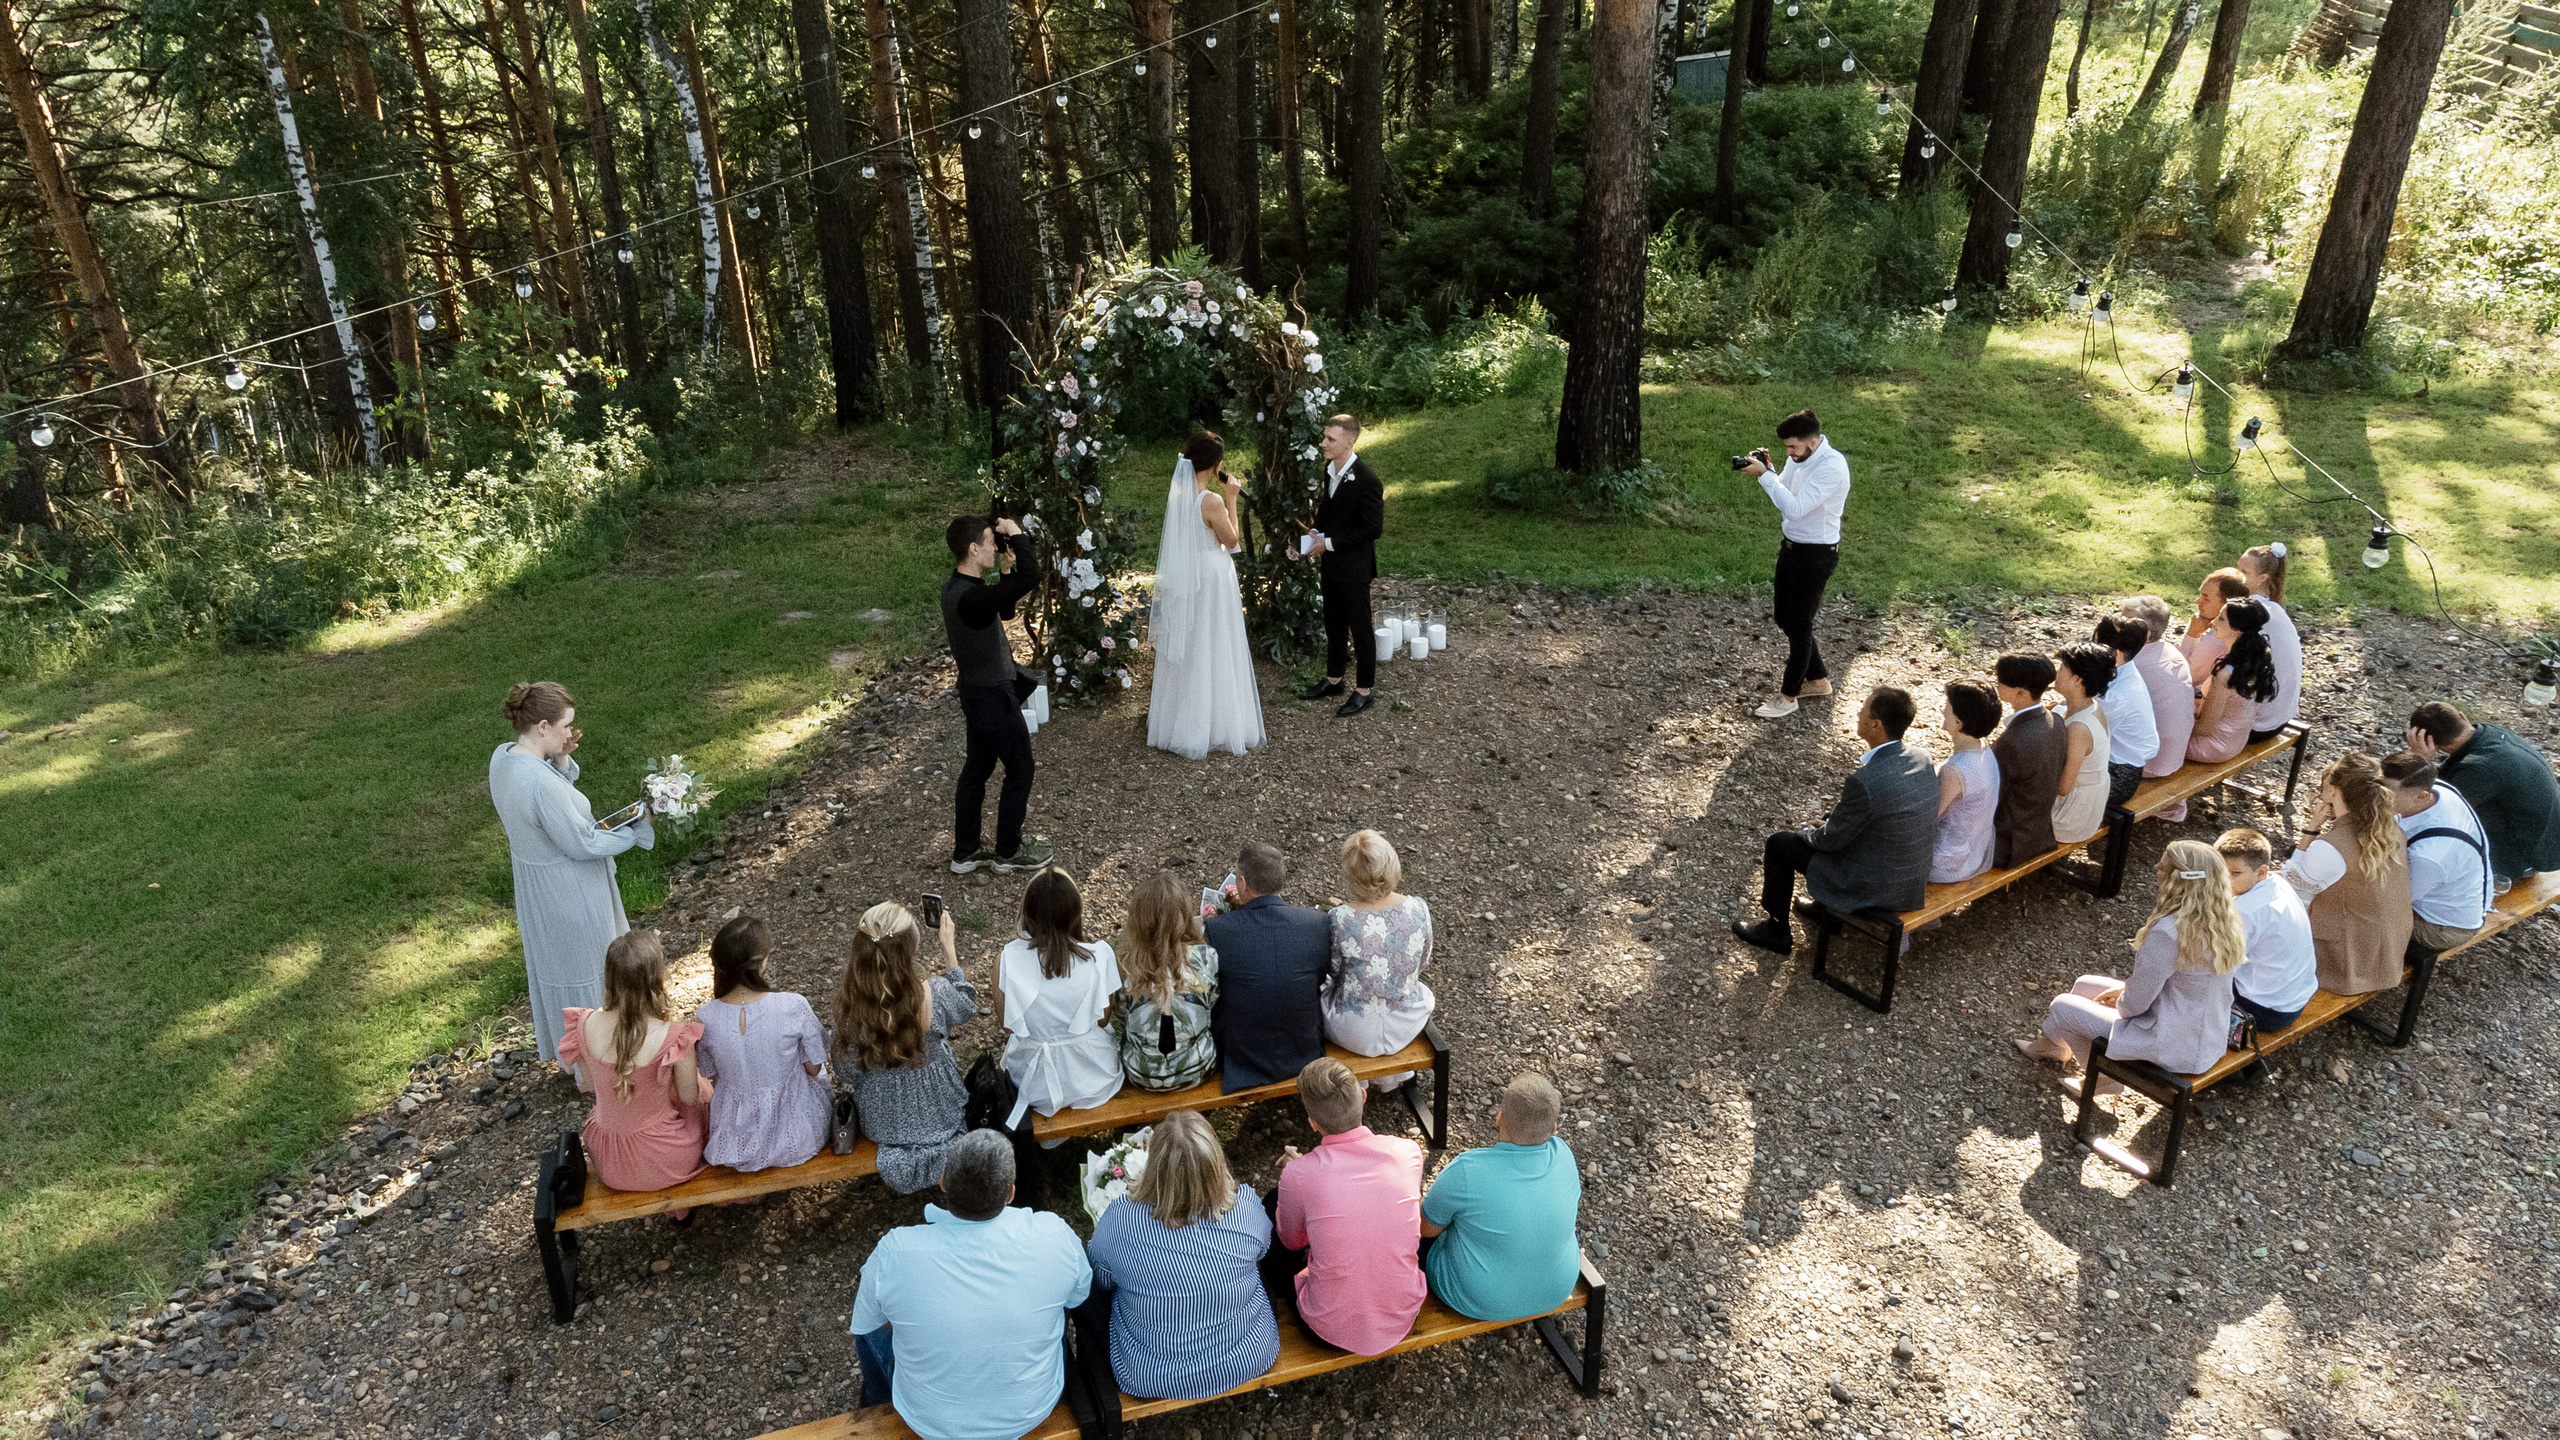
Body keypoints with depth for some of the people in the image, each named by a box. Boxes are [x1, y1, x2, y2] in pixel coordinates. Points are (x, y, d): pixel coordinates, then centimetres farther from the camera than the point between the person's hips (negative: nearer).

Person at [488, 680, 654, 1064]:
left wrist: (561, 759, -9)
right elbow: (582, 844, -26)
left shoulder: (502, 756, -8)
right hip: (569, 893, -9)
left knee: (552, 961, 28)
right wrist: (637, 831, -14)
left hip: (535, 886, 9)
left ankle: (559, 1043, 49)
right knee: (585, 971, 12)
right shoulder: (541, 783, -35)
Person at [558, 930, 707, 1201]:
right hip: (666, 1163, -4)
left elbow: (587, 1083, 2)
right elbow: (690, 1096, -10)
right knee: (704, 1088, 26)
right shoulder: (672, 1038, -28)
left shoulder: (586, 1026, -16)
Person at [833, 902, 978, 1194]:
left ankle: (895, 1149, 24)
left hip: (879, 1122, 3)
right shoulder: (933, 994, -31)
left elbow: (847, 1073, -10)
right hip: (935, 1113, -2)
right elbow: (967, 1005, -5)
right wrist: (949, 948, 2)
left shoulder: (849, 1001, -25)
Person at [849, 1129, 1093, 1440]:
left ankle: (879, 1402, 55)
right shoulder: (1054, 1237, -28)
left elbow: (862, 1323, -9)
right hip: (1034, 1412, 1)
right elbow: (1080, 1295, -6)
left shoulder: (894, 1254, -31)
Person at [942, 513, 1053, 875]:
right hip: (994, 696, -9)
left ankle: (966, 851, 28)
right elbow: (1031, 577, -40)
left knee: (977, 767, 18)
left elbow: (1005, 610, 15)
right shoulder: (970, 596, -30)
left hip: (976, 692, 9)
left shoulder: (956, 585, 1)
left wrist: (1005, 570, 2)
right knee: (1020, 770, 7)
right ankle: (1009, 851, 22)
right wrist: (1016, 534, -26)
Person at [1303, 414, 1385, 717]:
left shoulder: (1366, 480, -23)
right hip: (1331, 563, 8)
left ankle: (1363, 691, 16)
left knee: (1360, 629, 5)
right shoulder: (1330, 469, 2)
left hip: (1354, 567, -8)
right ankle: (1333, 679, 35)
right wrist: (1317, 532, -1)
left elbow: (1373, 528, -21)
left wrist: (1329, 542, -19)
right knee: (1333, 624, 20)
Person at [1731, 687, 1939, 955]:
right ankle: (1827, 909, 47)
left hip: (1872, 888, -8)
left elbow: (1832, 839, -15)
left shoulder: (1864, 781, -30)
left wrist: (1807, 835, 6)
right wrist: (1832, 819, 15)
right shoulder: (1922, 760, -6)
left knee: (1779, 844, 8)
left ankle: (1777, 930, 27)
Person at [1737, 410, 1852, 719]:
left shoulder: (1831, 467, -26)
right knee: (1786, 620, 17)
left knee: (1799, 624, 2)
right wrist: (1765, 468, -6)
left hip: (1816, 554, -9)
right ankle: (1817, 680, 35)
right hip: (1791, 546, 9)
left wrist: (1763, 475, -28)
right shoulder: (1799, 457, 1)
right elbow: (1783, 493, 12)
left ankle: (1788, 697, 15)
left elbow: (1794, 508, -31)